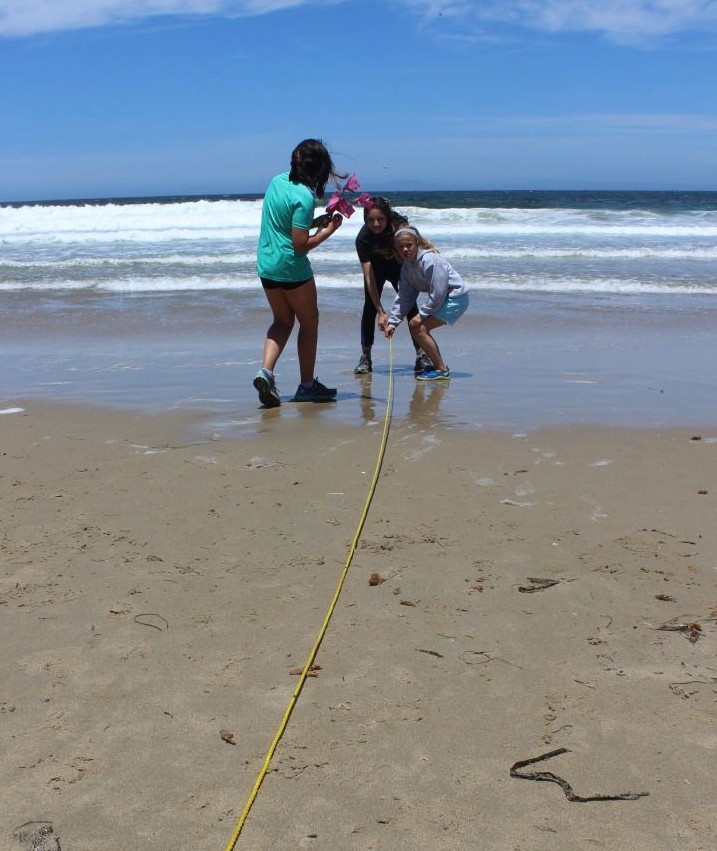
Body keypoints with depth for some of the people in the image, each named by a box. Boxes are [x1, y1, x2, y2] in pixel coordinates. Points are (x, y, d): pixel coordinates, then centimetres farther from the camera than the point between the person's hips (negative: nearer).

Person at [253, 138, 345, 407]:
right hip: (292, 269, -7)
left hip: (266, 266, 7)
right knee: (309, 323, 11)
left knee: (282, 321, 21)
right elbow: (301, 245, -20)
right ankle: (307, 385, 18)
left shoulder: (277, 181, 5)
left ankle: (266, 369, 0)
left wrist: (315, 222, 11)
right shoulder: (304, 196, -19)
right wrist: (328, 230, -8)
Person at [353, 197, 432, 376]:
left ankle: (421, 356, -5)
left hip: (399, 265, 1)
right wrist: (381, 312, -36)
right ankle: (365, 358, -3)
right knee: (370, 307, -9)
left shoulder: (398, 224, -32)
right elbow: (369, 277, -34)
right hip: (375, 268, -1)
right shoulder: (363, 238, -34)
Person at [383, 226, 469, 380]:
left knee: (420, 328, -15)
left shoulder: (429, 260, -25)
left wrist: (421, 314, -18)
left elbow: (438, 293, -25)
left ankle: (442, 370, -6)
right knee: (415, 326, 5)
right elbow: (404, 296, 4)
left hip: (456, 298, -9)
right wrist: (392, 322, -3)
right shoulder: (407, 266, 2)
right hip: (441, 298, 9)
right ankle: (438, 365, 15)